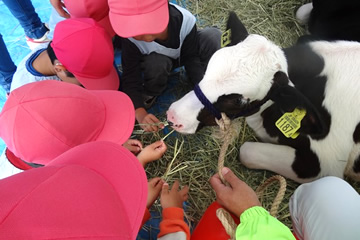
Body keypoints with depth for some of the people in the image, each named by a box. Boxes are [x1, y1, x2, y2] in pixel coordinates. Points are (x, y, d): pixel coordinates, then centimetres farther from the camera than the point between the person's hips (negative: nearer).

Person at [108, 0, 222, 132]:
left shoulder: (185, 20, -36)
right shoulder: (131, 38, -35)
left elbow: (192, 58, -23)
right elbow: (130, 78, -31)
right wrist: (140, 113, -44)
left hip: (184, 53, 2)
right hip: (156, 60, -1)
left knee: (213, 36, -27)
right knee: (156, 63, -39)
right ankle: (148, 95, -6)